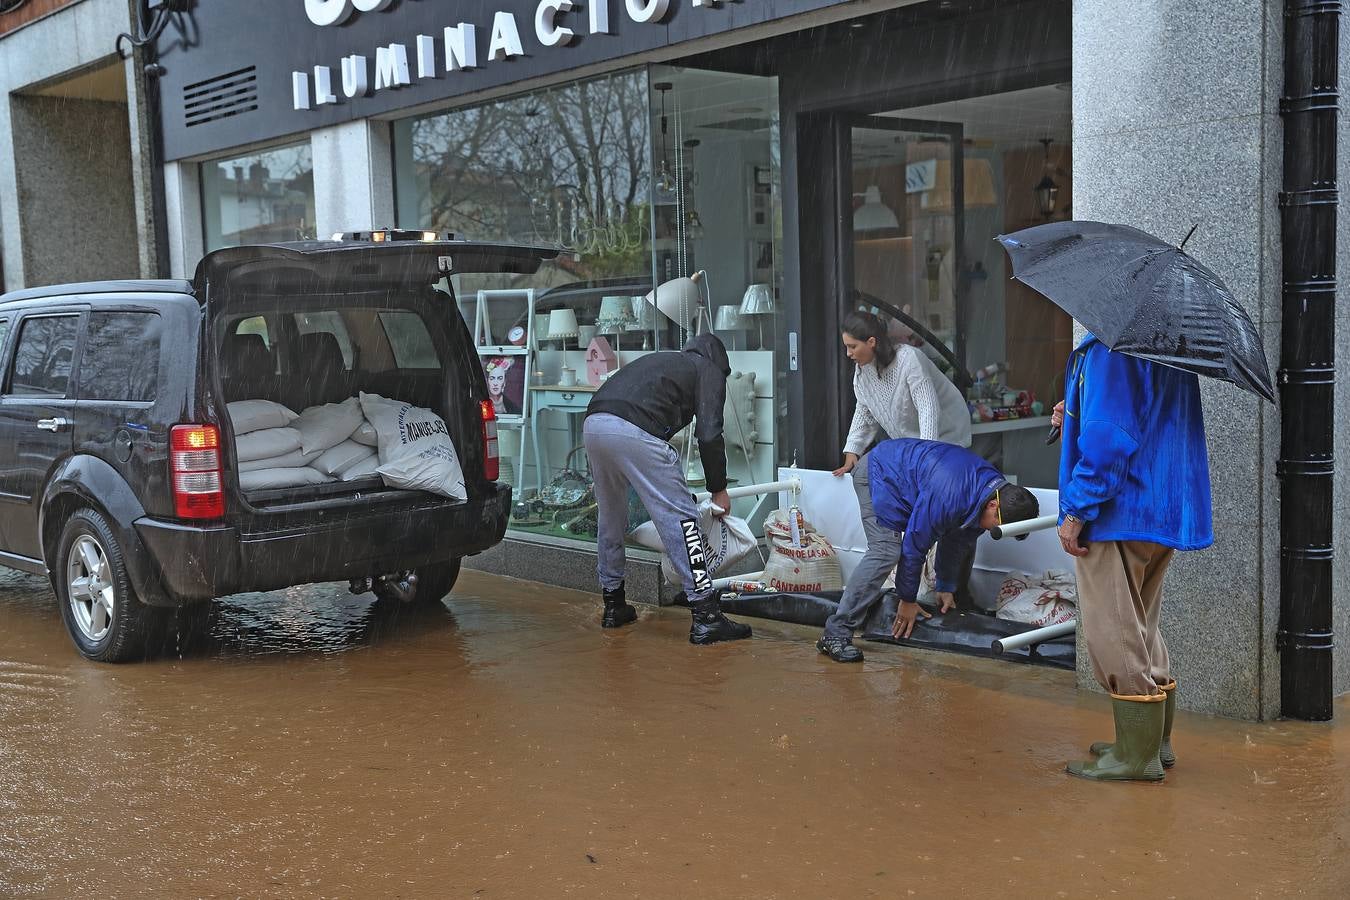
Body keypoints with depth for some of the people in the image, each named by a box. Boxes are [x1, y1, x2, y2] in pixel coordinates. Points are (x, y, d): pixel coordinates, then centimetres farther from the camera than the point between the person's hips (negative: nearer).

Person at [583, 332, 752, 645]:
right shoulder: (709, 370, 18)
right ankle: (706, 618, -2)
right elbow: (709, 435, 5)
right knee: (681, 518, -2)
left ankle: (613, 606, 33)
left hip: (593, 424, 7)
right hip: (634, 432, -7)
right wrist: (719, 489, 18)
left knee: (610, 518, 23)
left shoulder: (661, 360, 38)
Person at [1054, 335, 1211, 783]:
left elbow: (1108, 438, -24)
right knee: (1141, 628, 19)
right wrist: (1073, 419, 12)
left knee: (1113, 629, -1)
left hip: (1118, 510, -10)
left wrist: (1076, 511, -19)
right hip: (1165, 508, 10)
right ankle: (1156, 742, 28)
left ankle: (1137, 755, 5)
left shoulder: (1110, 348, -18)